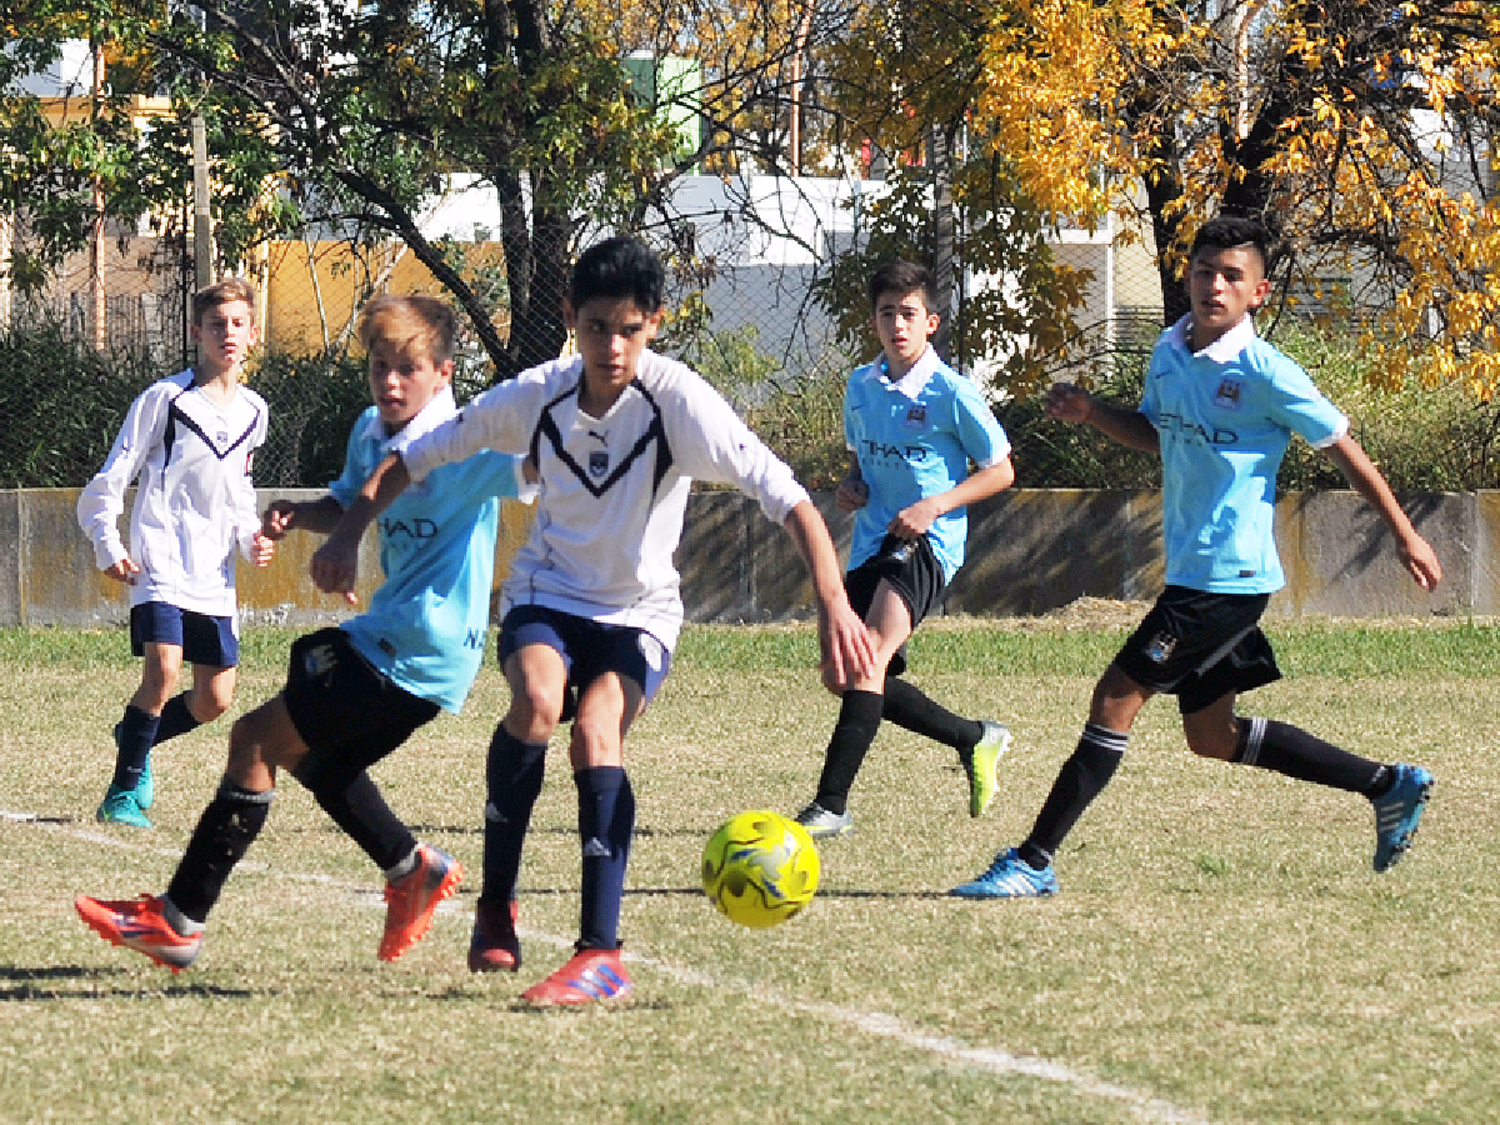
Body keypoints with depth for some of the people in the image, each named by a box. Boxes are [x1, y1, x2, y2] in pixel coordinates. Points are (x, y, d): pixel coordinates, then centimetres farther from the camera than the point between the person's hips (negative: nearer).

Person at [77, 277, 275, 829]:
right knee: (164, 669, -24)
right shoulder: (164, 400, -4)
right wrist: (108, 548, -11)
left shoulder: (253, 411, 14)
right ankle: (126, 790, -10)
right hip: (161, 567, -6)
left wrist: (251, 538, 9)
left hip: (215, 576, 6)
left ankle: (135, 737, 32)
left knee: (215, 699, 3)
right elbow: (108, 483, -1)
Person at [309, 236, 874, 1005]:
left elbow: (786, 498, -28)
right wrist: (347, 534, -3)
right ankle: (495, 905, -12)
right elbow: (420, 456, 5)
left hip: (640, 610, -2)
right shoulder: (535, 397, -11)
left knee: (596, 732, -29)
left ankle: (602, 955, -26)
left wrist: (833, 605, -39)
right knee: (537, 701, -30)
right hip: (547, 593, 2)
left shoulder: (678, 401, -21)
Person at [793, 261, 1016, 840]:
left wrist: (936, 504, -15)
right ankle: (976, 739, 33)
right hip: (870, 544, 8)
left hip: (926, 544, -8)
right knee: (868, 683, 9)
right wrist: (850, 486, 4)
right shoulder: (861, 386, 10)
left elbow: (1000, 470, -2)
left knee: (868, 662, -25)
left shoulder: (951, 392, -8)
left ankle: (831, 804, -30)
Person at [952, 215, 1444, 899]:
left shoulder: (1264, 373, -14)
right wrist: (1091, 413, 7)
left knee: (1117, 696, -11)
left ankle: (1035, 861, -7)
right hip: (1191, 571, 9)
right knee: (1212, 736, 16)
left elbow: (1342, 449, -6)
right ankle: (1390, 786, 27)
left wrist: (1404, 535, 0)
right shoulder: (1169, 353, 8)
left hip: (1229, 574, -9)